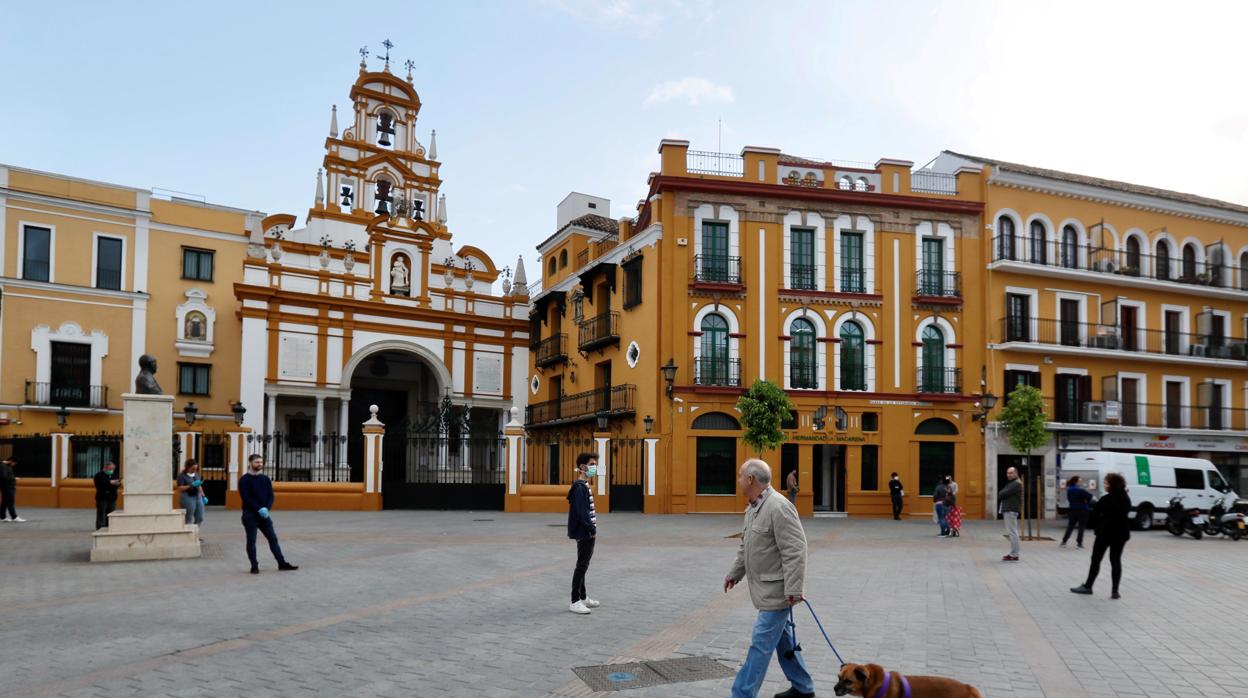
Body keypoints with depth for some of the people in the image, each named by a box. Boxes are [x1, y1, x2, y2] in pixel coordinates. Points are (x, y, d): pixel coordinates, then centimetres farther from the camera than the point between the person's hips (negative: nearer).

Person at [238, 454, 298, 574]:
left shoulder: (265, 479, 11)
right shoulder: (244, 480, -4)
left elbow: (270, 496, 7)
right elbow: (245, 497, -14)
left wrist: (266, 508, -12)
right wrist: (259, 509, -21)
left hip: (264, 514, 4)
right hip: (250, 515, -4)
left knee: (273, 538, 3)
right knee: (251, 541, 2)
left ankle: (282, 564, 5)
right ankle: (254, 566, 11)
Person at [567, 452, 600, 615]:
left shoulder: (584, 485, 14)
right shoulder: (580, 487, -17)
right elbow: (582, 512, -22)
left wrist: (592, 529, 14)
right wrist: (593, 529, -17)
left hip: (586, 534, 10)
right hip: (584, 533, -10)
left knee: (583, 565, 15)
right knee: (582, 566, -6)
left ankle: (582, 597, 24)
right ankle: (575, 602, -2)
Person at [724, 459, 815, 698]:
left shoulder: (778, 507, -22)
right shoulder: (753, 508, 9)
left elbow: (795, 551, -24)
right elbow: (745, 547, 22)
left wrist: (794, 589, -25)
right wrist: (734, 574, 26)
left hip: (777, 591, -10)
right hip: (768, 589, 10)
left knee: (761, 644, -4)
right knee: (783, 640, 20)